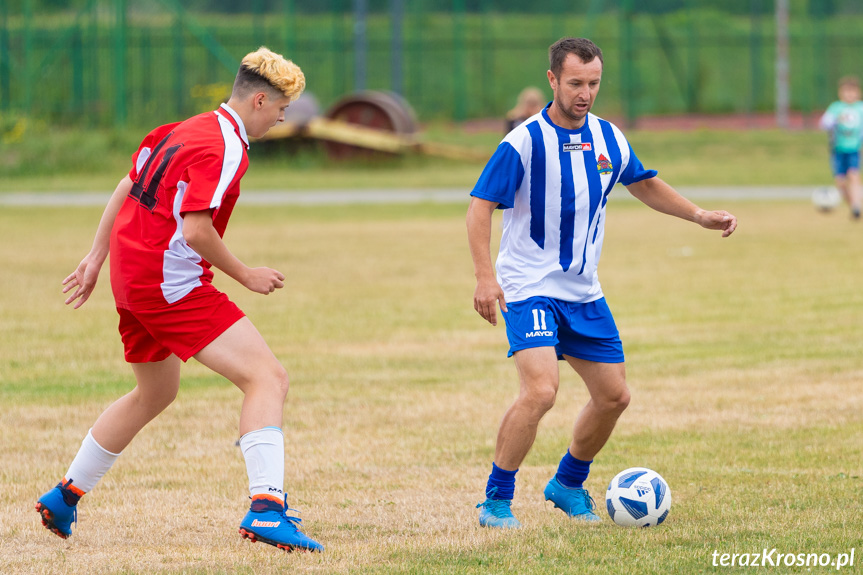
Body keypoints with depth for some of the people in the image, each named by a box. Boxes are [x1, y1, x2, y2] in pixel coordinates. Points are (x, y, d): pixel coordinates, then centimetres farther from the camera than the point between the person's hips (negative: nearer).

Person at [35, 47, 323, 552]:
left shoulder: (187, 129, 14)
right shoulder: (224, 148, -16)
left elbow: (126, 187, 21)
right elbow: (195, 230, -23)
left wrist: (98, 257, 27)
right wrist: (245, 276, -11)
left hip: (130, 277, 10)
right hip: (172, 283, -10)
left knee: (156, 393, 29)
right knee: (268, 377, -17)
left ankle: (65, 497, 39)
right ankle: (266, 509, -31)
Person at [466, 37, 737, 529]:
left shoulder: (609, 138, 5)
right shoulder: (525, 142, -14)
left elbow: (646, 185, 22)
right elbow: (480, 206, -14)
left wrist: (700, 216, 12)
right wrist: (485, 277, -25)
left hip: (585, 293, 7)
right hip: (530, 289, -7)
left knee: (614, 396, 8)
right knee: (541, 390, -24)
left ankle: (568, 484, 30)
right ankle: (496, 502, -13)